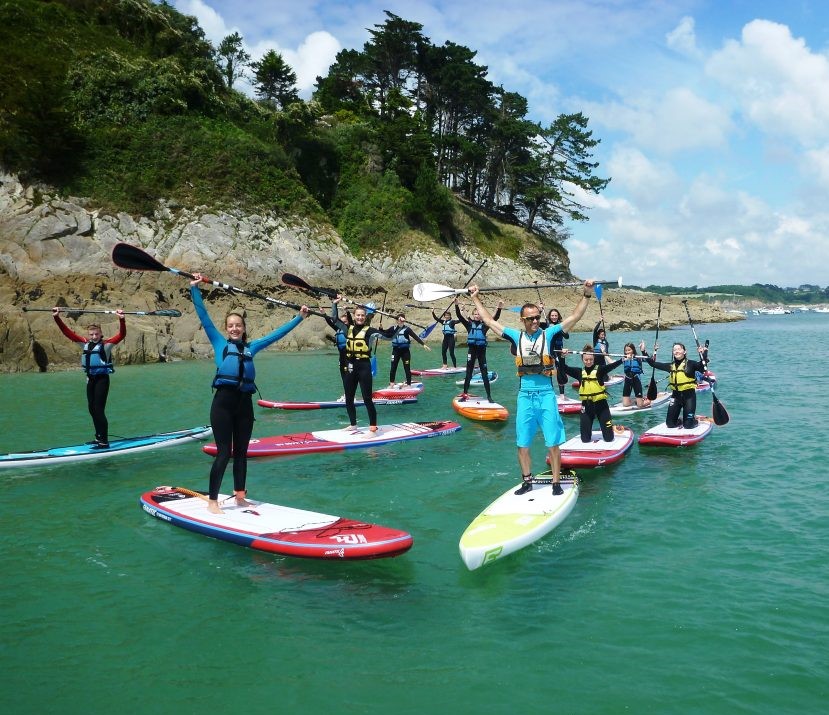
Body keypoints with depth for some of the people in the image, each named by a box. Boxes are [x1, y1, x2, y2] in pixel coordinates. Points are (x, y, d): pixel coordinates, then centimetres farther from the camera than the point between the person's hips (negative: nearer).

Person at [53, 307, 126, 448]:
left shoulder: (106, 344, -8)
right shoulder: (85, 343, 7)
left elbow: (122, 335, -21)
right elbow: (67, 331, 10)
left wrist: (121, 320, -35)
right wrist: (57, 318, 4)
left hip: (102, 379, -7)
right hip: (90, 379, 7)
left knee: (99, 410, -8)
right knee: (92, 409, 13)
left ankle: (104, 442, -4)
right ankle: (99, 437, 26)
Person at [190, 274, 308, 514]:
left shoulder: (251, 347, 16)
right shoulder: (219, 343, 8)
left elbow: (277, 333, 23)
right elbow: (204, 317, 4)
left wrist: (299, 318, 27)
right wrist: (194, 289, -1)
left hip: (244, 403, 4)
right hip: (223, 401, -4)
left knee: (241, 452, 12)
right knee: (223, 453, -3)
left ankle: (240, 497, 23)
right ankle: (212, 501, 6)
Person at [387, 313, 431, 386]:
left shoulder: (407, 329, -6)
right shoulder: (393, 328, 5)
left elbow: (415, 337, -11)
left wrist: (423, 344, -18)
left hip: (405, 350, -3)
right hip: (396, 350, 3)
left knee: (407, 368, 2)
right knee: (393, 367, 5)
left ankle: (409, 384, 9)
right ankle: (391, 384, 15)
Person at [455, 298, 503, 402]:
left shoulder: (484, 325, 3)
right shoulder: (469, 324, 4)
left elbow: (495, 318, -7)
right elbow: (459, 316, -6)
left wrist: (499, 308, -20)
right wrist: (456, 305, -18)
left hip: (482, 351, 0)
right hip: (471, 350, 0)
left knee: (485, 374, 2)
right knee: (468, 374, 6)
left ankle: (489, 396, 7)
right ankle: (465, 395, 12)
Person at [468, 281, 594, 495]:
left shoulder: (548, 335, 0)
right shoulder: (516, 336, 5)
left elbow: (575, 317, -1)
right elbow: (489, 321, 12)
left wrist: (586, 295, -9)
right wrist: (475, 298, 15)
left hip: (546, 395, -2)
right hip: (524, 396, 2)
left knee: (553, 443, -1)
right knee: (522, 443, 8)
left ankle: (556, 483, 9)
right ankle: (527, 482, 21)